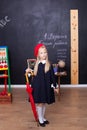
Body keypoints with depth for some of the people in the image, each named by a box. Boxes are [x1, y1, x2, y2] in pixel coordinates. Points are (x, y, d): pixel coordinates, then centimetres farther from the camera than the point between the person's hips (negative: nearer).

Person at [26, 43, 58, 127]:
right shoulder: (36, 65, -3)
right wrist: (29, 71, -11)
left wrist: (54, 87, 3)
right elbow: (34, 74, 8)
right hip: (37, 86, -1)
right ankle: (40, 119, 19)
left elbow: (52, 76, 1)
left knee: (44, 103, 13)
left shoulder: (49, 65, -2)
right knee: (39, 103, 4)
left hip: (46, 86, 1)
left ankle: (43, 118, 31)